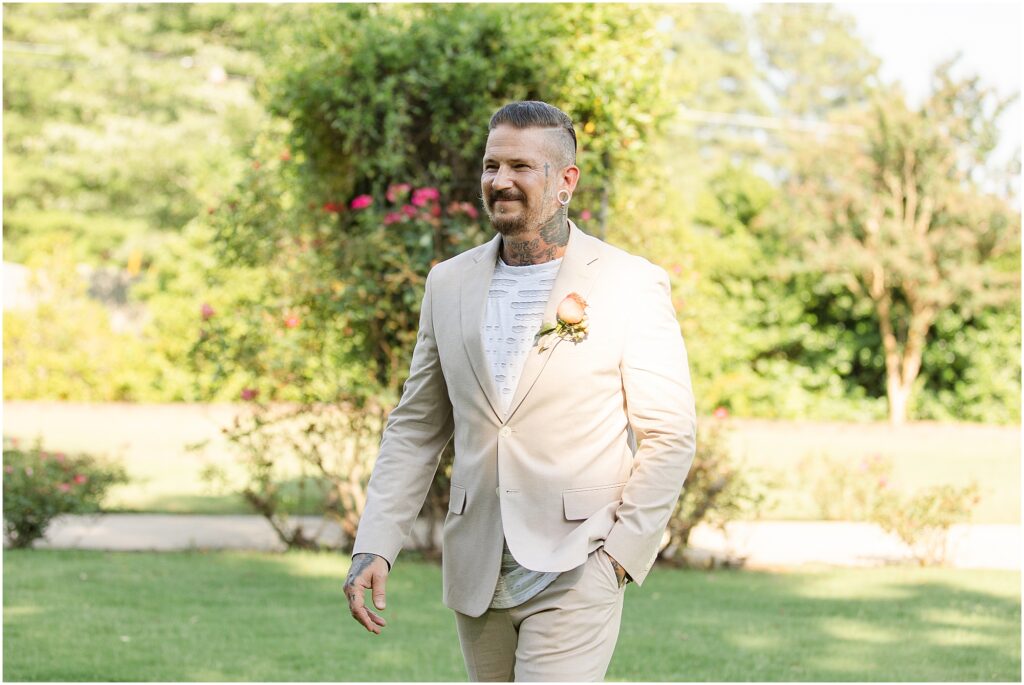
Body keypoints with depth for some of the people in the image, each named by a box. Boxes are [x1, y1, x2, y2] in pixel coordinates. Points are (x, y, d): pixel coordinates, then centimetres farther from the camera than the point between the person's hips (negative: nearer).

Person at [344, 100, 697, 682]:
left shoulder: (632, 285, -5)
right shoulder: (449, 283, 8)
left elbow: (670, 435, -3)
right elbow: (416, 426, 11)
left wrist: (620, 552, -9)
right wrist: (375, 547, 2)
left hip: (574, 573, -5)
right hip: (476, 572, 5)